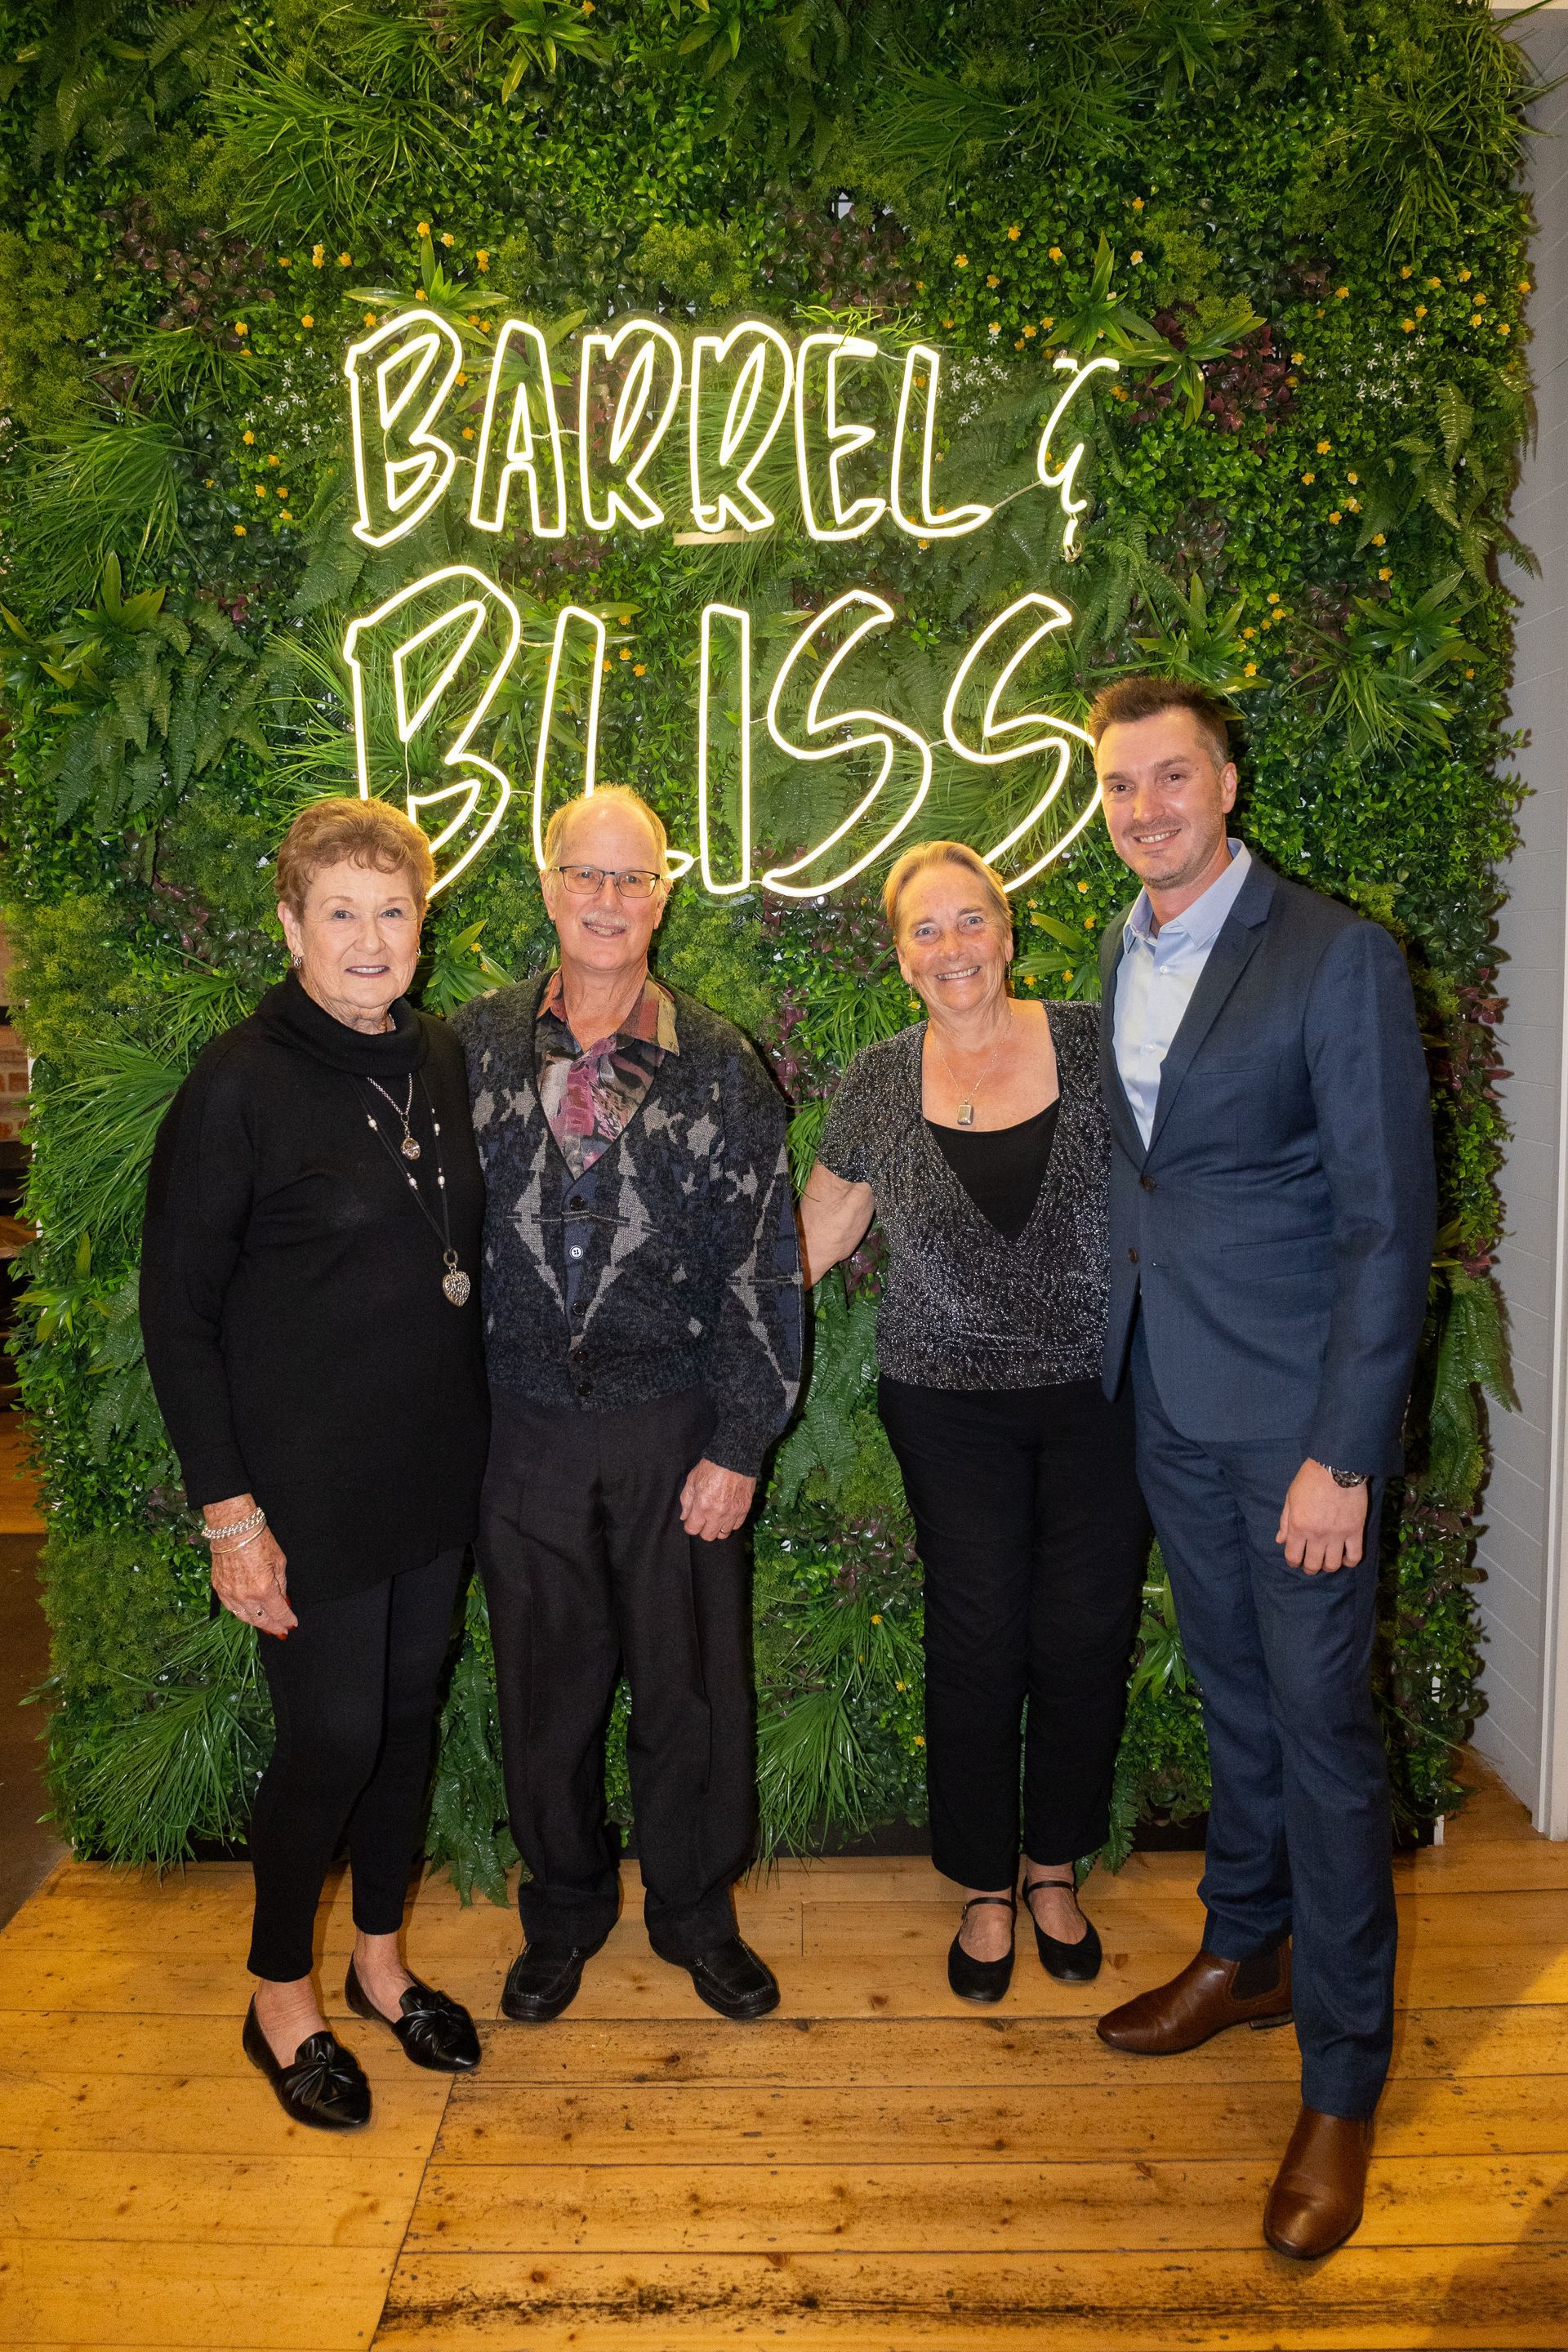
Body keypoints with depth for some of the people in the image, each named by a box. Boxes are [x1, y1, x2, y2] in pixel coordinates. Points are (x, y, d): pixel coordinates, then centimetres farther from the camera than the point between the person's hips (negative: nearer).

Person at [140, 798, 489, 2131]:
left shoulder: (441, 1061, 3)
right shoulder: (239, 1086, -15)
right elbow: (179, 1309, -12)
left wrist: (474, 1424, 9)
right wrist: (228, 1509, -14)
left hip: (436, 1468, 6)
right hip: (308, 1483, -5)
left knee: (411, 1712, 17)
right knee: (332, 1737, 4)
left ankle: (380, 1959, 39)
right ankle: (281, 2000, 30)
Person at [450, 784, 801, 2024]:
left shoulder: (722, 1069, -2)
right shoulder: (476, 1045, 1)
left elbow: (763, 1266, -3)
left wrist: (739, 1445, -7)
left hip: (675, 1432, -1)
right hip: (525, 1425, 1)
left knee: (690, 1681, 11)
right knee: (545, 1686, 14)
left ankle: (695, 1910, 35)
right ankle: (565, 1909, 38)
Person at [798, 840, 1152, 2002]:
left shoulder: (1094, 1044, -2)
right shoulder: (879, 1083, 2)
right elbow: (811, 1235, 11)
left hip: (1100, 1394, 0)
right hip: (952, 1405, 0)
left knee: (1085, 1640, 5)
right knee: (978, 1644, 3)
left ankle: (1056, 1870, 31)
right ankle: (987, 1889, 27)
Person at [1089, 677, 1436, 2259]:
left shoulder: (1336, 956, -14)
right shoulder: (1121, 955, 8)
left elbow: (1388, 1223, -16)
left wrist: (1340, 1455, -18)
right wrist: (1121, 1354, 9)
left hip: (1295, 1412, -6)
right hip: (1168, 1400, 6)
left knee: (1322, 1726, 3)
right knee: (1235, 1695, 21)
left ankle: (1341, 2083, 20)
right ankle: (1248, 1952, 41)